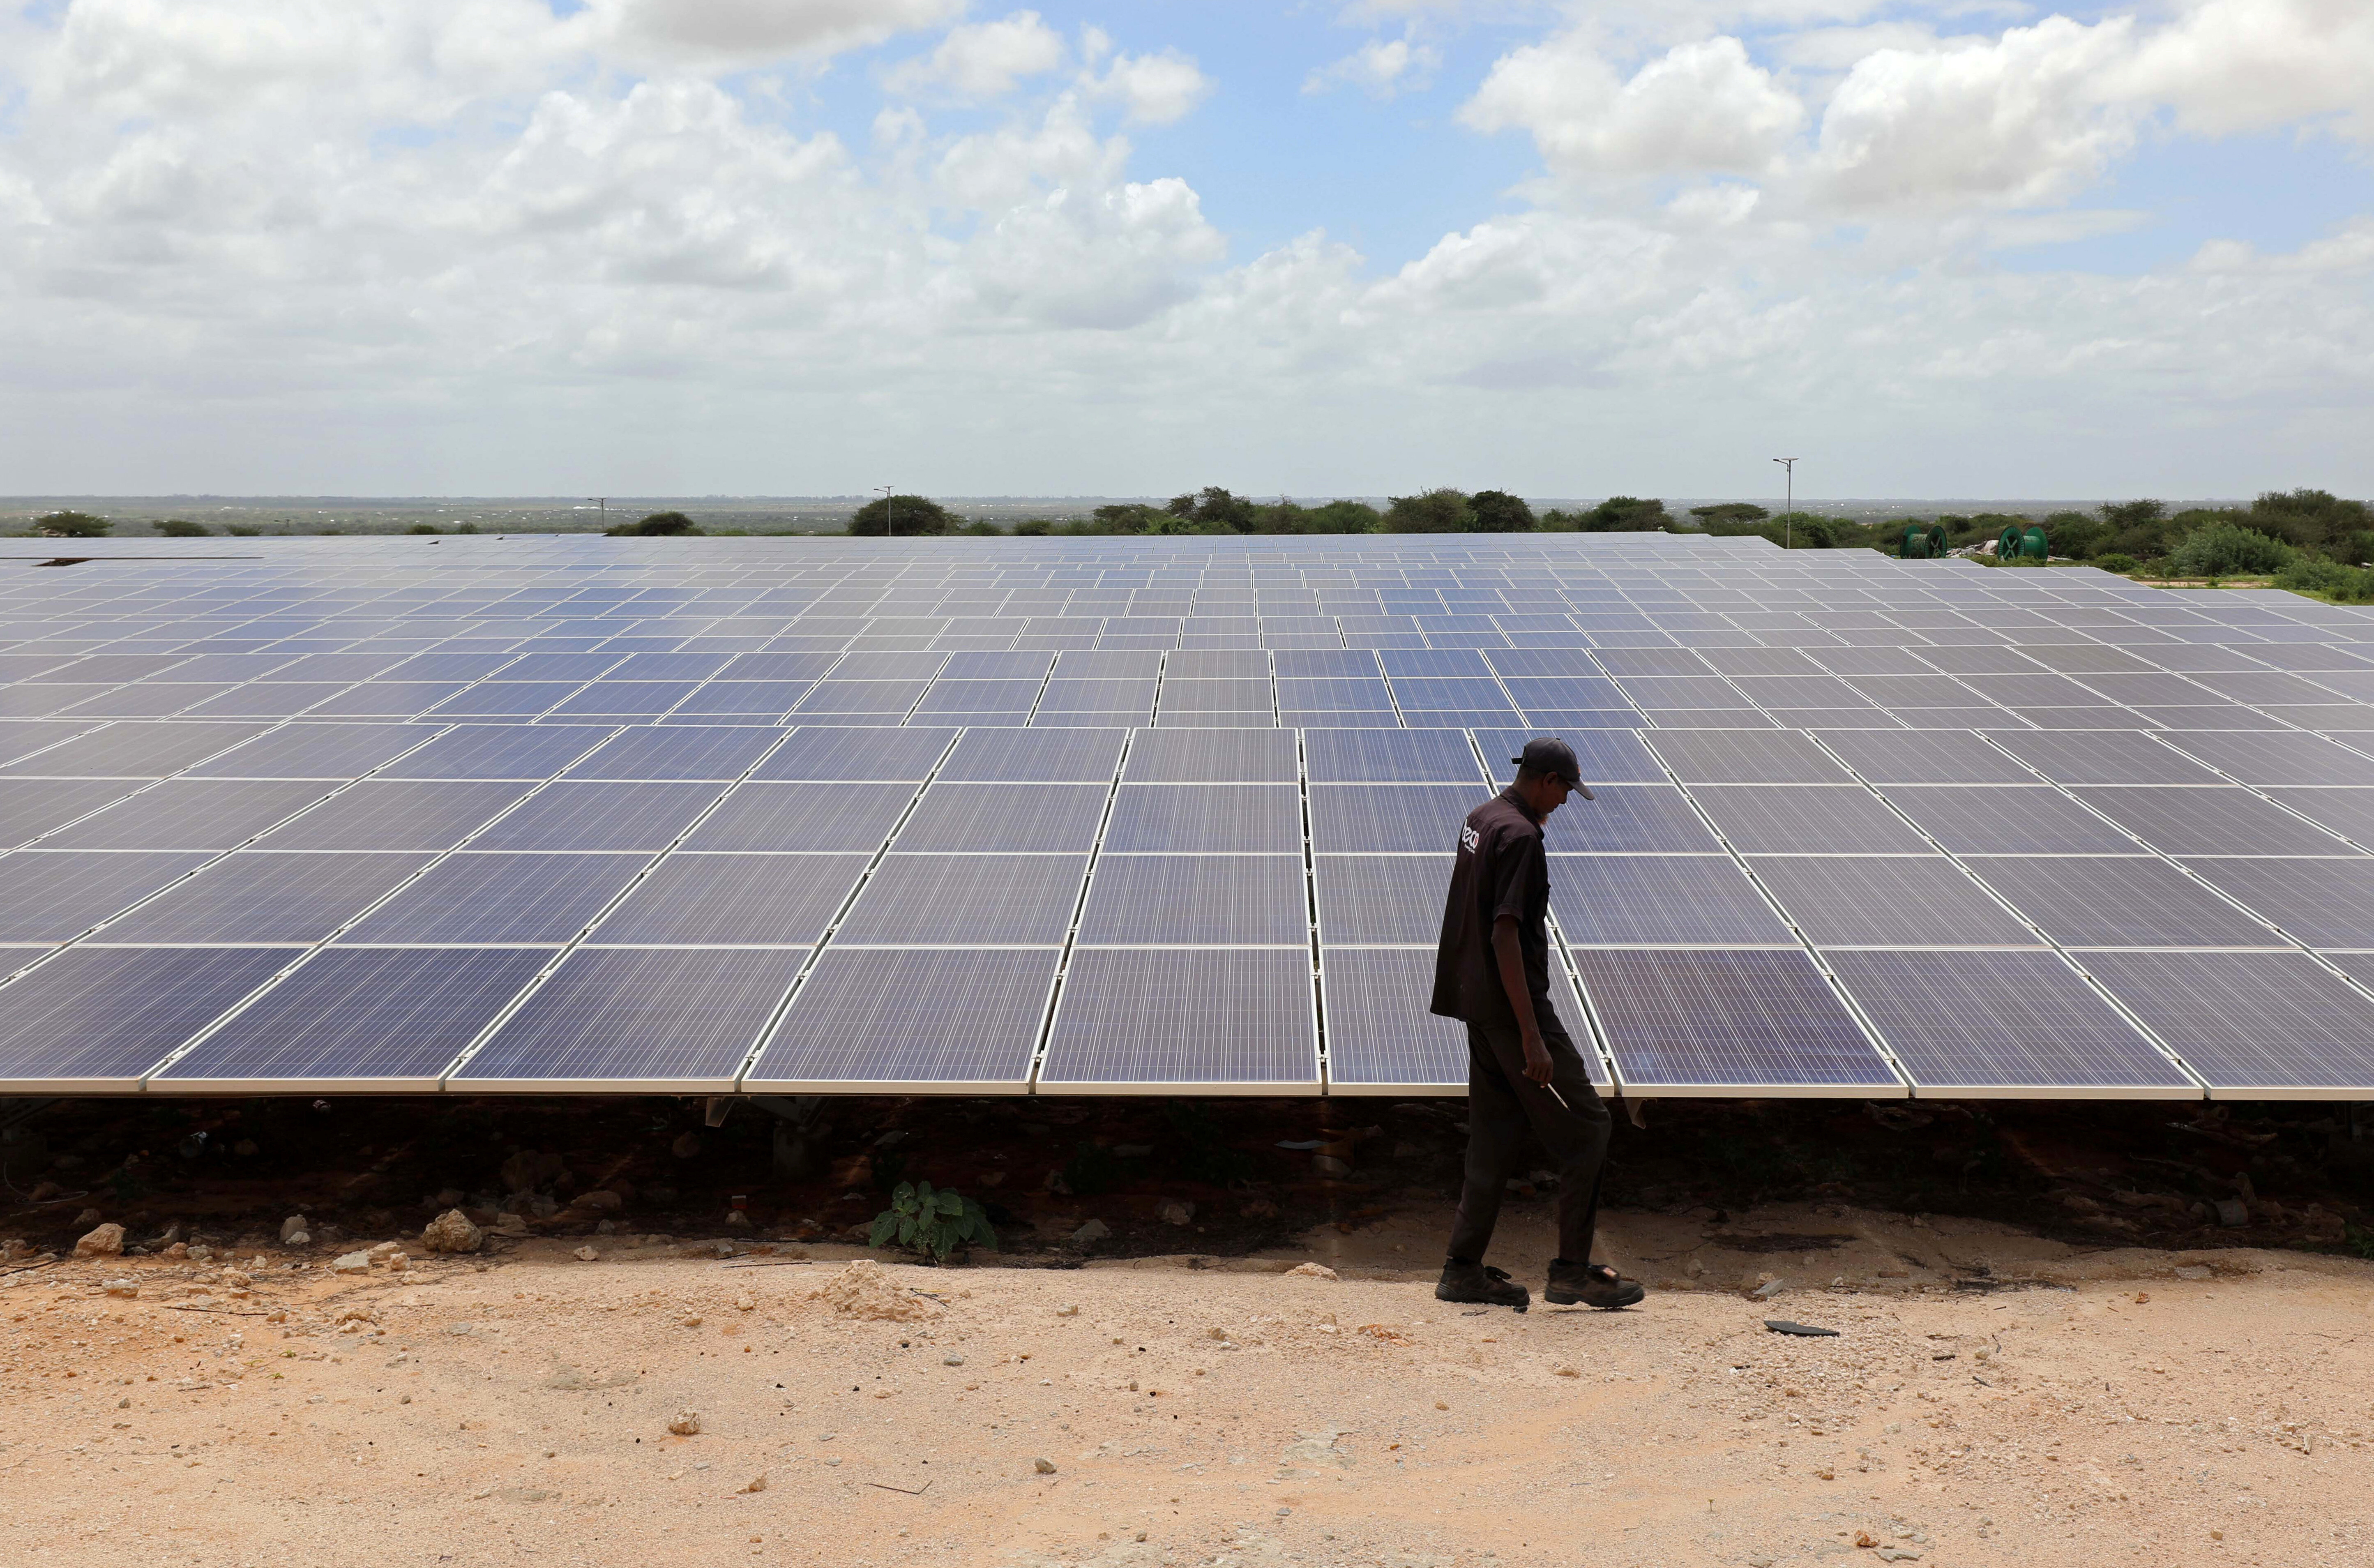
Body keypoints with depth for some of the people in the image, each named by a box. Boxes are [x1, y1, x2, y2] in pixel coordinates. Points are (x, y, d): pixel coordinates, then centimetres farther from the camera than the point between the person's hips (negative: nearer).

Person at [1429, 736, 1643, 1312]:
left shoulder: (1480, 819, 11)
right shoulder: (1520, 836, -18)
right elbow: (1505, 935, -24)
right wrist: (1532, 1037, -24)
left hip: (1479, 1006, 10)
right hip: (1512, 1006, -10)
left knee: (1496, 1135, 13)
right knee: (1584, 1125, -1)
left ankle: (1464, 1269, 14)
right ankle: (1572, 1269, 3)